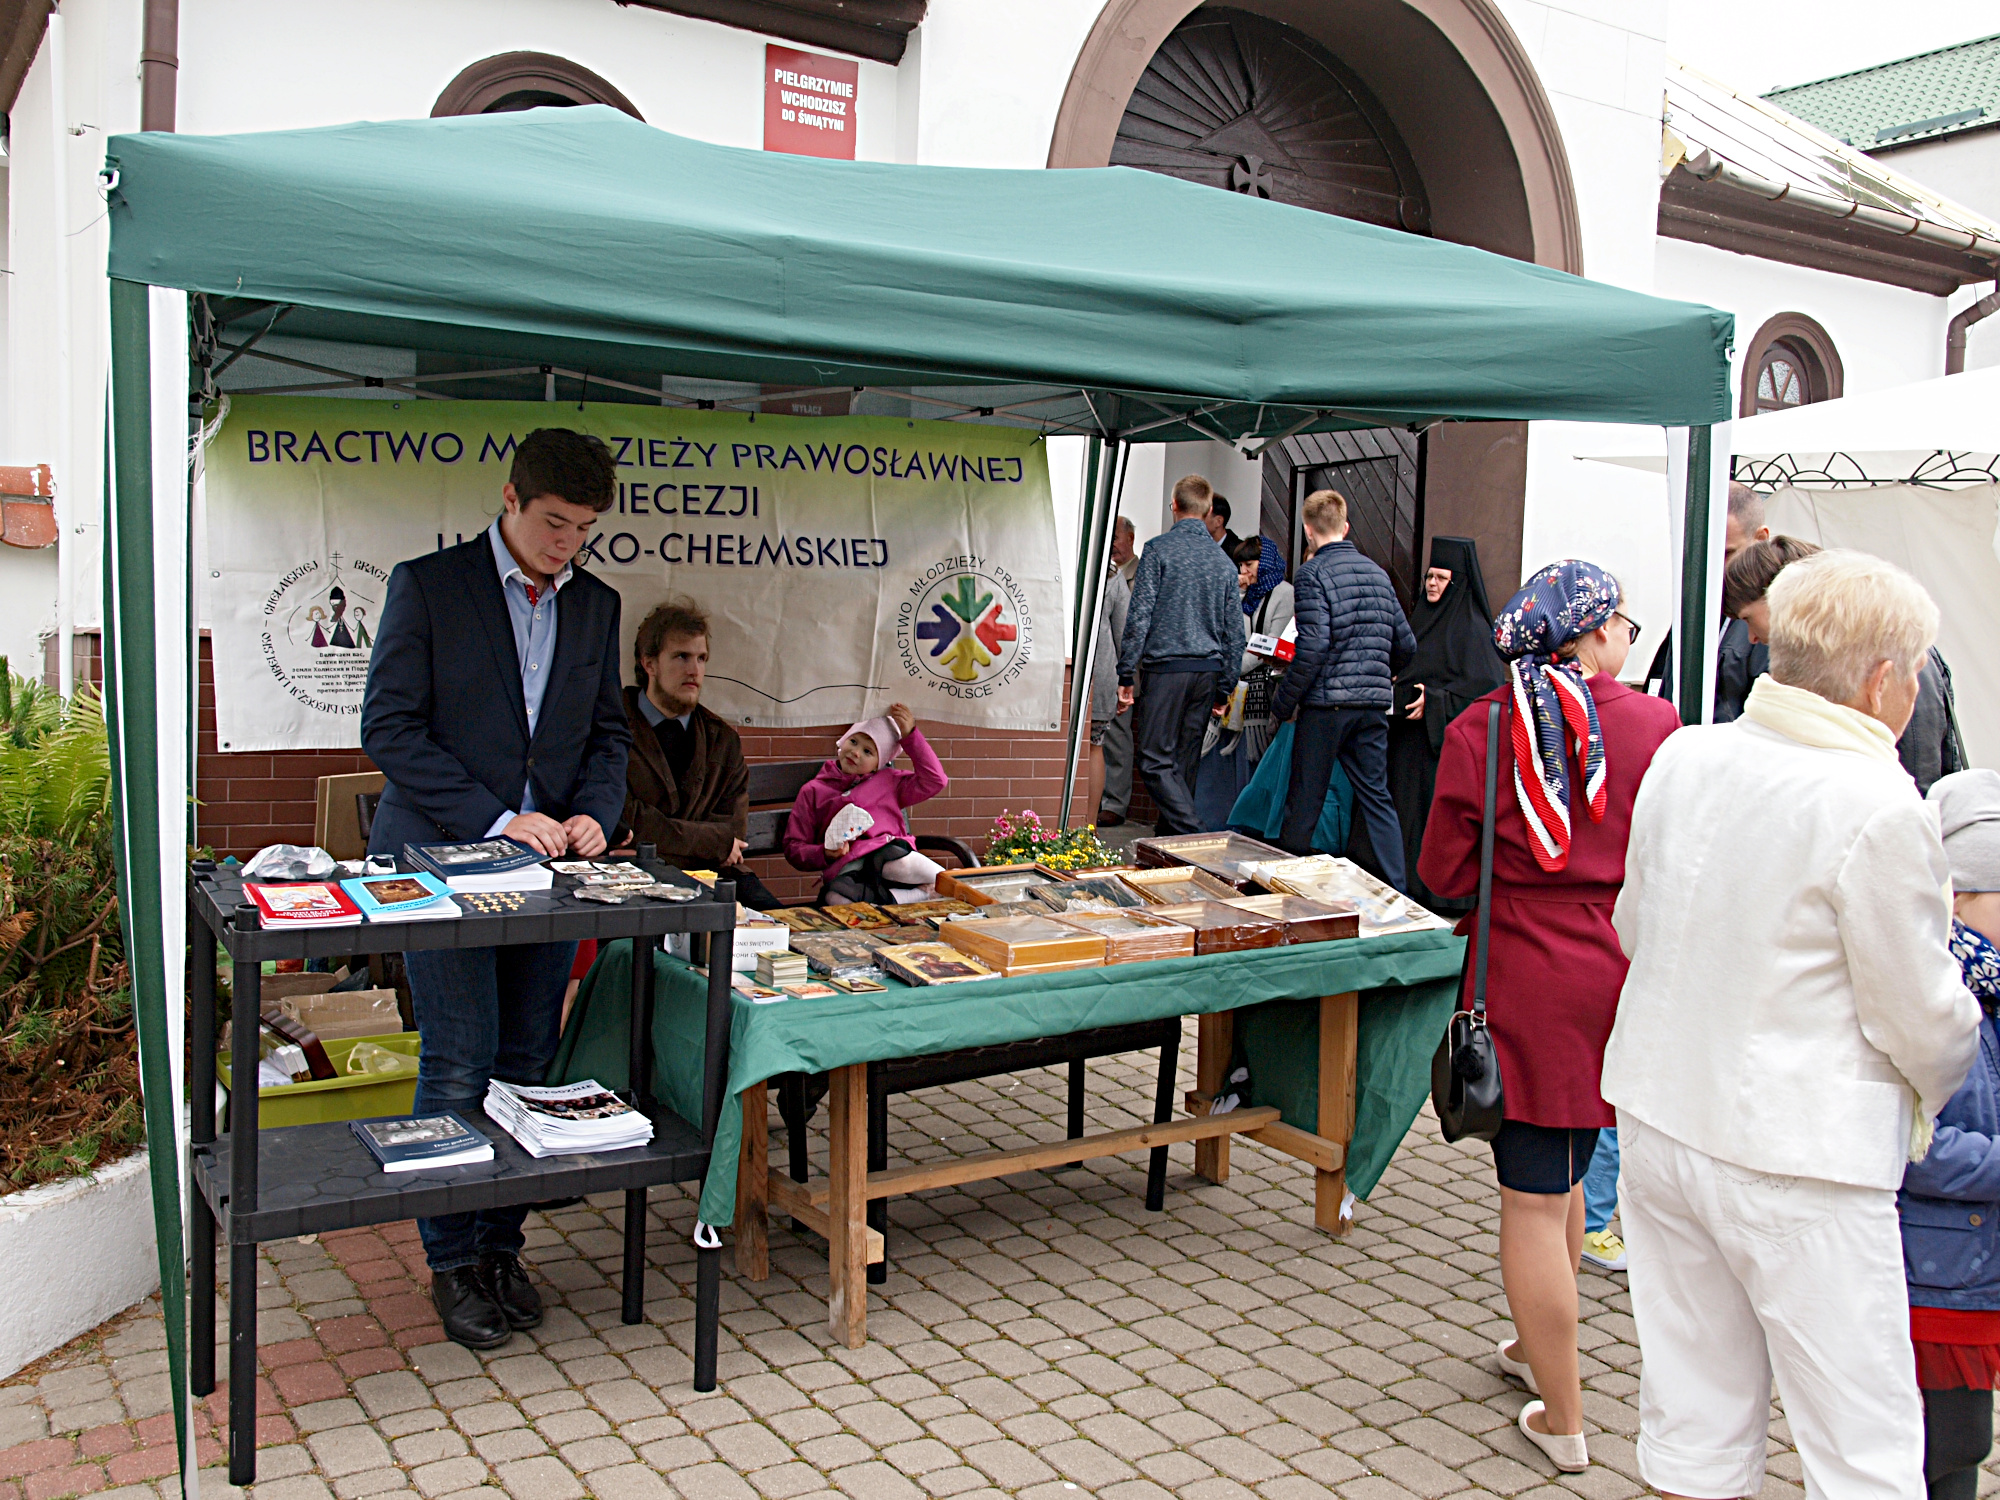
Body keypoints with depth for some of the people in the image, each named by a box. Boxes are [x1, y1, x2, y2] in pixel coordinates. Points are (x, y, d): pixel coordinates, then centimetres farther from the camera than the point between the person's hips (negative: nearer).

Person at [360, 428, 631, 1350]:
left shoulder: (596, 605, 11)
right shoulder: (427, 585, -3)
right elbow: (389, 727, -8)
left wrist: (594, 814, -4)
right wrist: (496, 820, -16)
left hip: (546, 863, 4)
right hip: (442, 859, -4)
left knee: (528, 1061, 7)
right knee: (459, 1060, -4)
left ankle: (500, 1247, 20)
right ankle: (452, 1264, 11)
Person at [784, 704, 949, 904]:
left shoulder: (889, 782, 26)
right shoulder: (813, 791, 21)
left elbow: (934, 780, 18)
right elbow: (794, 847, 18)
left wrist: (910, 736, 16)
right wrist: (825, 854, -3)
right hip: (848, 869, 0)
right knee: (836, 897, -39)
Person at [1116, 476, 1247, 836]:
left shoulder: (1159, 549, -4)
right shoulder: (1223, 560, 12)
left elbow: (1139, 616, -10)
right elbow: (1235, 631, 13)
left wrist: (1126, 675, -6)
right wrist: (1225, 688, 19)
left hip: (1167, 668, -6)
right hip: (1208, 671, 6)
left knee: (1156, 760, -7)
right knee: (1184, 762, 12)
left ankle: (1193, 836, -20)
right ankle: (1169, 836, 18)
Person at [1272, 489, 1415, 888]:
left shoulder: (1313, 574, -8)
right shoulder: (1377, 573, 11)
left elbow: (1313, 648, -18)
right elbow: (1406, 644, 13)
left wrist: (1282, 704, -10)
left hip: (1327, 703, -5)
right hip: (1374, 705, 5)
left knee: (1305, 799, 5)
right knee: (1376, 795, 9)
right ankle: (1397, 890, 7)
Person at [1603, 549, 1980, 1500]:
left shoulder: (1682, 757, -1)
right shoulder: (1879, 810, -17)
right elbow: (1924, 1016, -7)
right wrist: (1940, 1088, 14)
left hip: (1658, 1117, 6)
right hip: (1799, 1167, -6)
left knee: (1693, 1423, 16)